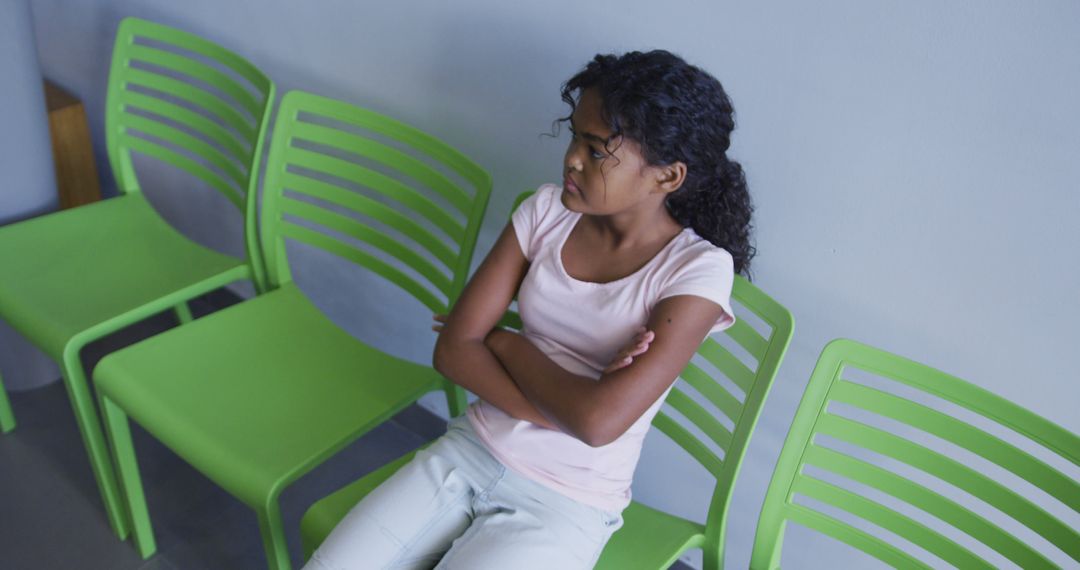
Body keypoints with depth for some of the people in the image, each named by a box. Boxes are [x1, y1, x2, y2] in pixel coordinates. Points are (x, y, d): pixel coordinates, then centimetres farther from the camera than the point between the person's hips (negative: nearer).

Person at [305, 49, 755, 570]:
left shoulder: (698, 270, -15)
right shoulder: (547, 211, -1)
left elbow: (598, 421, -26)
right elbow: (453, 350, -5)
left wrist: (505, 343, -10)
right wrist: (566, 403, -18)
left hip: (565, 506, -4)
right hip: (468, 450, 4)